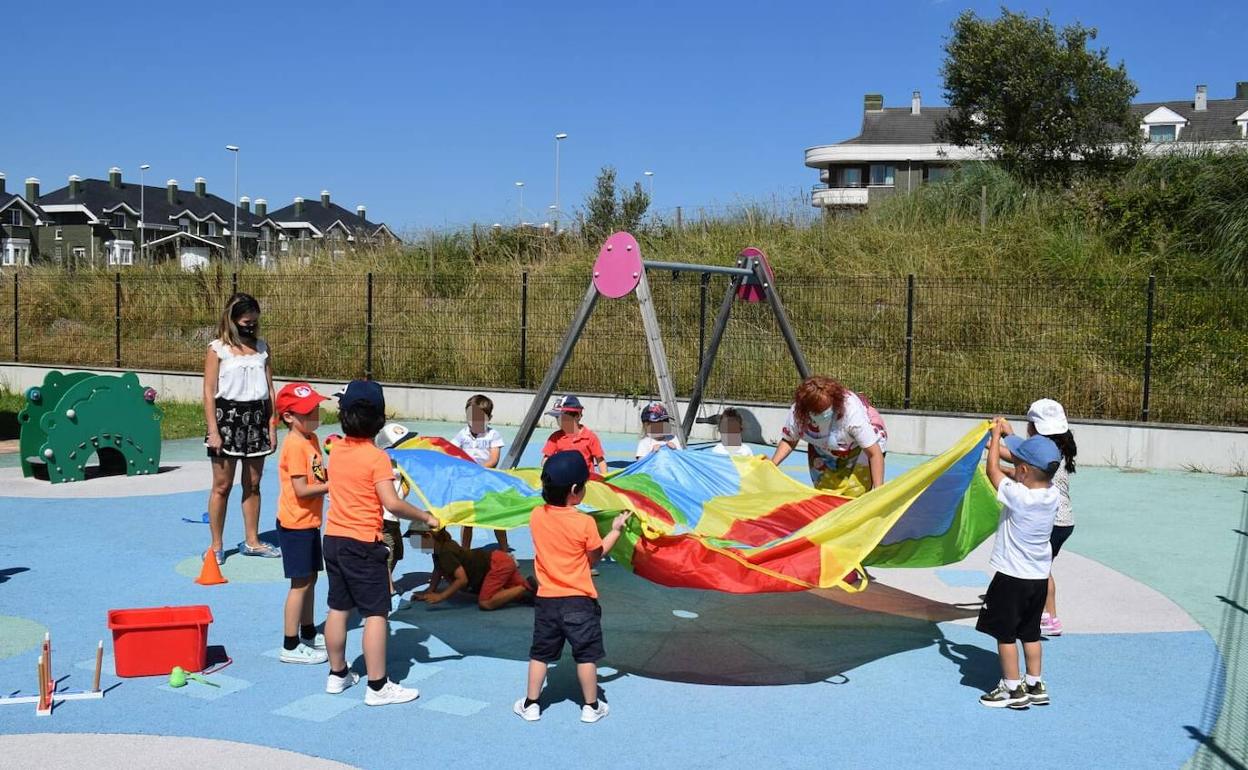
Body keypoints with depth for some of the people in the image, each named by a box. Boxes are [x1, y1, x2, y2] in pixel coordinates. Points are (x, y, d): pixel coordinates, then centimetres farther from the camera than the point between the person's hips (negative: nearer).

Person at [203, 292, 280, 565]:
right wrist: (213, 430, -11)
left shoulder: (262, 347, 10)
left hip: (257, 418, 4)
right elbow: (209, 392, -5)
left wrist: (272, 425, 7)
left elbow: (269, 389, 11)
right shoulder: (217, 349, -2)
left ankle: (252, 541, 21)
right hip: (228, 416, -4)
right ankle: (216, 546, 10)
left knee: (253, 484, 11)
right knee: (222, 485, 1)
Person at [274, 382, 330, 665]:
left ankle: (309, 634, 32)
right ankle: (291, 646, 6)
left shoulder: (312, 439, 8)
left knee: (310, 578, 18)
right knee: (301, 583, -2)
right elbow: (301, 489, -24)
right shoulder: (295, 446, -21)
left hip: (310, 522, 9)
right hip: (296, 524, -9)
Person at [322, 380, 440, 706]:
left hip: (333, 538, 7)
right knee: (376, 613, -1)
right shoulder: (377, 457, -16)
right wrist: (426, 516, -13)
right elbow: (392, 503, -23)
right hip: (364, 544, -7)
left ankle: (337, 674, 27)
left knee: (338, 608, 16)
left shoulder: (337, 449, 3)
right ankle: (377, 687, 1)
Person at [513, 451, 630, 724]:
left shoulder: (536, 516, -6)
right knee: (586, 655, 10)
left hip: (546, 600, 3)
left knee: (540, 653, 16)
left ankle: (530, 704, 23)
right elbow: (595, 556, -1)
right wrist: (616, 529, 7)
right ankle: (591, 706, 19)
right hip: (579, 601, -3)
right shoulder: (585, 523, -16)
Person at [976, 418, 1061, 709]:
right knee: (1030, 633, 18)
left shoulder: (1018, 496, -25)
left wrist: (996, 433, -2)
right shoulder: (1051, 494, -5)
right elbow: (1035, 471, 13)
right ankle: (1035, 685, 25)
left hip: (1012, 577, -7)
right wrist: (1005, 437, 19)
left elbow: (992, 469, -14)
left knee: (1005, 633, 5)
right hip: (1039, 577, 7)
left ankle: (1013, 689, 12)